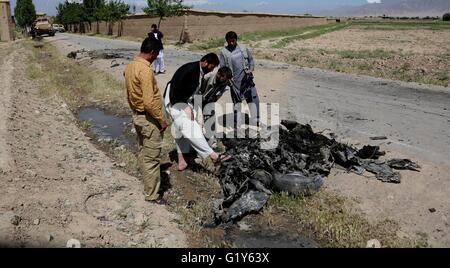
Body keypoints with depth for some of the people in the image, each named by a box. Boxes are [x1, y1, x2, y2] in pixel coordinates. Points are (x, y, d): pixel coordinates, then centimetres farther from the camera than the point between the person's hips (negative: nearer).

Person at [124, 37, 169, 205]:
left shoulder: (130, 66, 5)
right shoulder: (145, 70, -25)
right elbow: (149, 102, -28)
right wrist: (162, 120, -18)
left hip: (137, 115, 10)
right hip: (148, 119, -10)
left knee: (143, 153, 21)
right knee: (152, 158, 1)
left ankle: (148, 183, 37)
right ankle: (152, 194, 12)